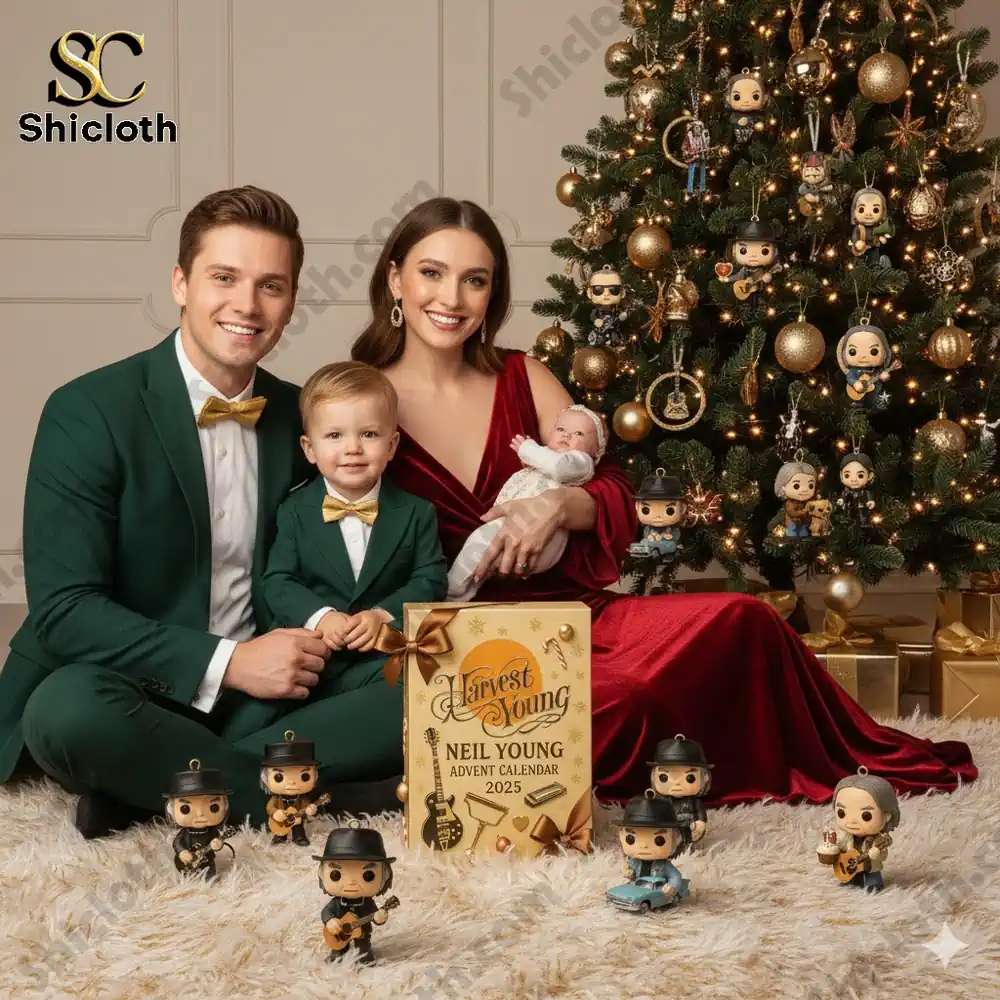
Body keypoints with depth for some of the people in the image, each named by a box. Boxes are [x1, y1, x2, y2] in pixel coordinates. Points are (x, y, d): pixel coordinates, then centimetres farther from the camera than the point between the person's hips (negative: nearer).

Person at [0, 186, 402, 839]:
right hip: (132, 695, -4)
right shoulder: (87, 412, -9)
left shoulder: (299, 414, 7)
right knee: (68, 710, -38)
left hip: (260, 694, 5)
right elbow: (61, 610, -16)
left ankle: (159, 783, -18)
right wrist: (227, 662, -22)